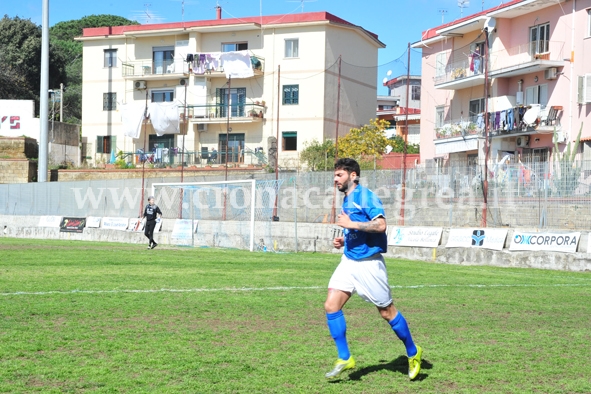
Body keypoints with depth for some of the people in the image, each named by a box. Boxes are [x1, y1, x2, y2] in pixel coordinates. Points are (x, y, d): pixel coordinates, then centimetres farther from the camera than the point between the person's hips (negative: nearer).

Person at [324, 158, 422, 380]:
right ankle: (344, 359, 3)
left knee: (387, 312, 3)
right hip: (349, 261, 8)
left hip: (368, 263, -8)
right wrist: (343, 240, 9)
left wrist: (351, 224, -23)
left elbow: (380, 225, -24)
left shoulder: (365, 196, -13)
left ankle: (413, 354, 22)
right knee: (331, 306, -6)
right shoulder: (346, 200, 14)